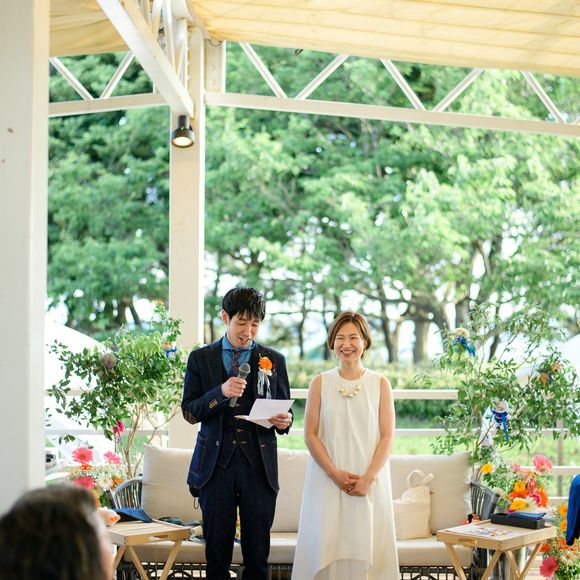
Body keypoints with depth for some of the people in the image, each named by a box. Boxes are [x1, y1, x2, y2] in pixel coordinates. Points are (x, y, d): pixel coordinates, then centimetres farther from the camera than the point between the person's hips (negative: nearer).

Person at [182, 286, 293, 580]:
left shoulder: (274, 360, 9)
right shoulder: (201, 358, 6)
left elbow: (284, 411, 12)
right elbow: (189, 413, 1)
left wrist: (284, 421, -12)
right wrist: (221, 393, -16)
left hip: (259, 464, 0)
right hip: (216, 464, 0)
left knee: (257, 551, 2)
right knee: (217, 549, 5)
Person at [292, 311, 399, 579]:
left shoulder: (380, 384, 3)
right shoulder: (320, 383, 4)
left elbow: (387, 437, 0)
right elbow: (310, 435, 0)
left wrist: (368, 478, -11)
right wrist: (335, 474, -10)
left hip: (370, 482, 0)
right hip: (327, 480, 0)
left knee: (366, 547, 0)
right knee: (326, 545, -1)